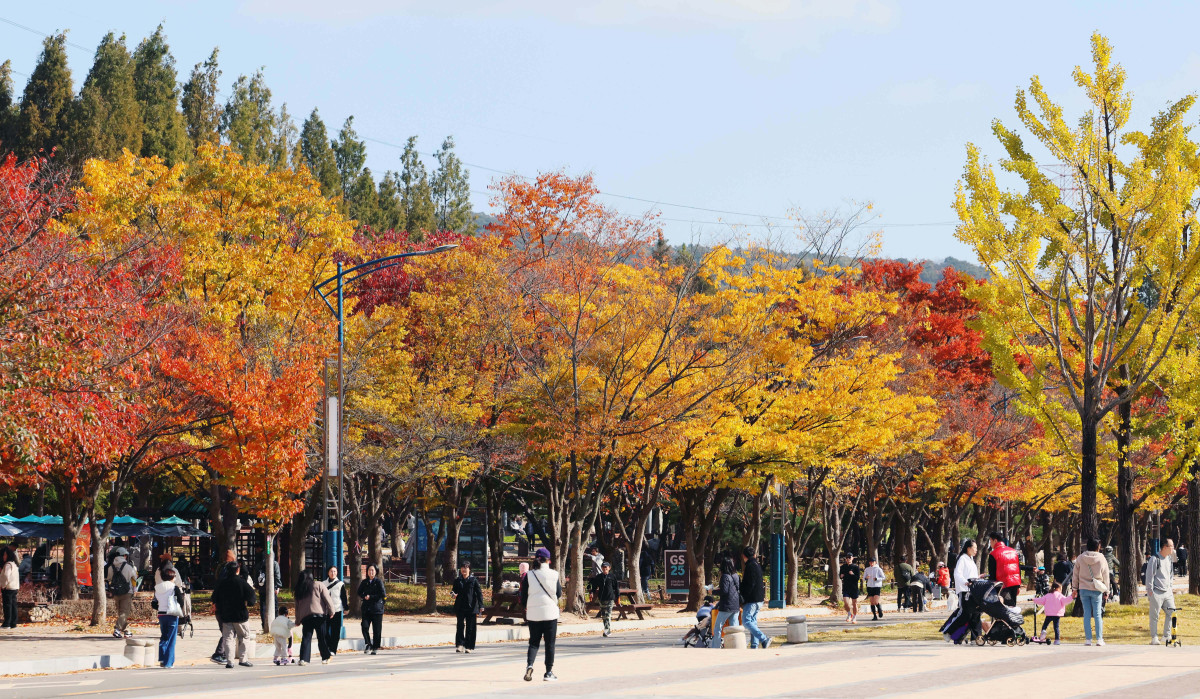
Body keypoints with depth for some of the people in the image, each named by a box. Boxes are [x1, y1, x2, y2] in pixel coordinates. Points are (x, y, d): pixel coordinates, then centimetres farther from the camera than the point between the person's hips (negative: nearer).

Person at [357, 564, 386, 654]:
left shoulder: (379, 582, -2)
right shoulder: (364, 582, 11)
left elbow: (383, 594, -8)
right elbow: (359, 593, 16)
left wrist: (371, 597, -11)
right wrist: (364, 597, -4)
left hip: (377, 608, -3)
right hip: (366, 609, 3)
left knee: (377, 629, 0)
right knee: (364, 626, -12)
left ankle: (375, 648, 9)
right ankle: (368, 644, 2)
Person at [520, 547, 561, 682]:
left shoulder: (529, 575, -2)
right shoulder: (553, 575, -4)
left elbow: (523, 596, 2)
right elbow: (559, 594, 4)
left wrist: (526, 606, 20)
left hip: (533, 614, 1)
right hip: (550, 612, -1)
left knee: (534, 642, 9)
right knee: (550, 642, 7)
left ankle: (529, 664, -16)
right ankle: (549, 672, 8)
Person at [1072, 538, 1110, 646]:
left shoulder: (1080, 558, 1)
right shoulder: (1101, 559, -3)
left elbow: (1075, 574, 7)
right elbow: (1105, 577, 2)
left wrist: (1075, 588, 16)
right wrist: (1106, 591, 10)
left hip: (1083, 589, 1)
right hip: (1096, 590, -1)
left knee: (1087, 614, 5)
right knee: (1097, 615, 4)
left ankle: (1088, 639, 4)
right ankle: (1099, 639, 2)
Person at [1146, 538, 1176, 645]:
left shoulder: (1169, 559, 15)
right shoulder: (1155, 559, -9)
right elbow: (1149, 575, -8)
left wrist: (1171, 587, 18)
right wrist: (1149, 589, -11)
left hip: (1167, 592, 7)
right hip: (1156, 592, -7)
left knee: (1171, 612, 1)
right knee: (1154, 616, -2)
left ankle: (1167, 635, 13)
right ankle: (1154, 638, 4)